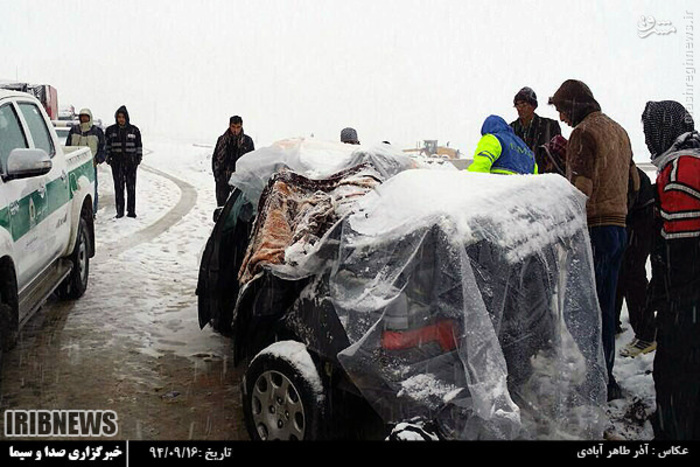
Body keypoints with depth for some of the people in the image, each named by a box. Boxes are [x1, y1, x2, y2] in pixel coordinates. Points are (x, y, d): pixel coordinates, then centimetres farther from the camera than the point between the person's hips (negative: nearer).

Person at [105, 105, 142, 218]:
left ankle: (131, 210, 7)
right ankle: (119, 211, 4)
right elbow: (107, 145, 13)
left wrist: (139, 157, 5)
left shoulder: (134, 130, 5)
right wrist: (108, 157, 6)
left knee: (131, 186, 1)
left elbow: (139, 146, 11)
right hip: (116, 162, 0)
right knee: (118, 186, -1)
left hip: (131, 161, 0)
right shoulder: (111, 130, 6)